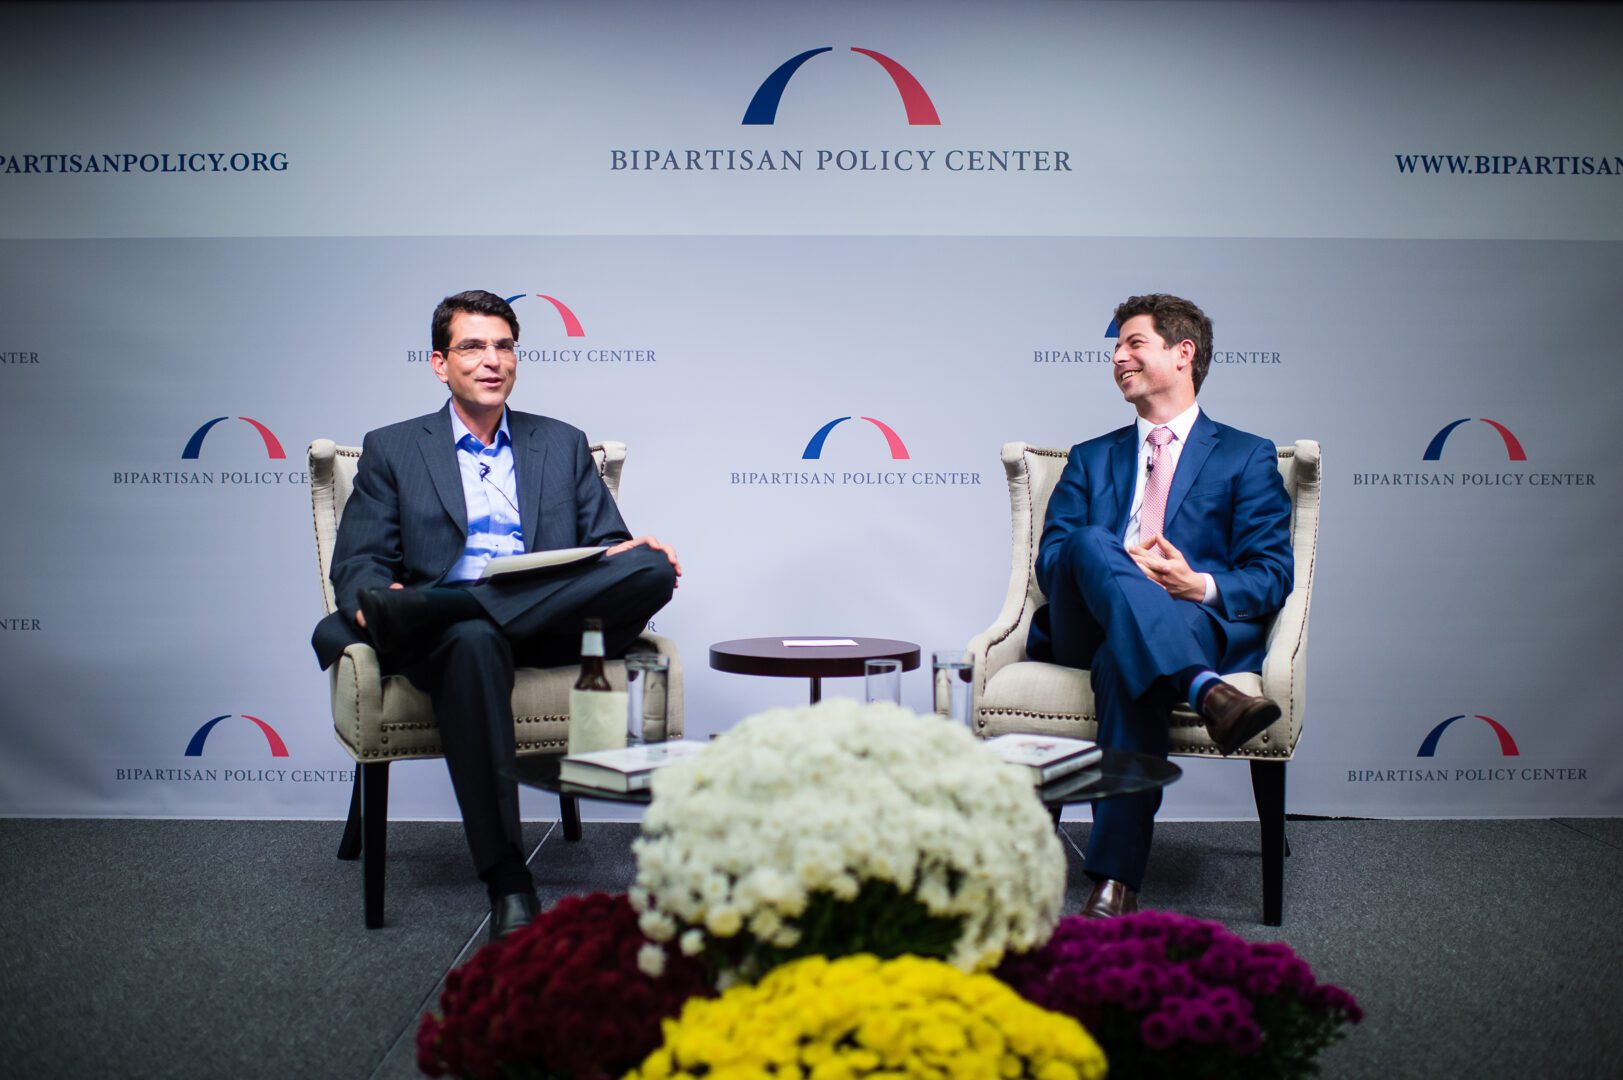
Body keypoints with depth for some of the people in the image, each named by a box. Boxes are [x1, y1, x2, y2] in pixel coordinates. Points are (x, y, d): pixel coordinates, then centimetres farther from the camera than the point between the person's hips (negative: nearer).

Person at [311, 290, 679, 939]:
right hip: (452, 633, -2)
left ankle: (404, 616, -38)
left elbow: (607, 545, 18)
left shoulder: (563, 444, 23)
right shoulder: (392, 449, 18)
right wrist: (372, 595, -17)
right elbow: (357, 561, 9)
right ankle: (507, 886, -42)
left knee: (652, 568, -29)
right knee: (473, 641, -40)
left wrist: (634, 553, -8)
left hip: (551, 626, 2)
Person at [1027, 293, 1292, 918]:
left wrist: (1201, 585, -16)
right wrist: (1115, 564, -11)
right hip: (1087, 629, 2)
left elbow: (1272, 574, 7)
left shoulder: (1247, 457, 19)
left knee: (1122, 664, -38)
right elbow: (1048, 561, 13)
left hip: (1198, 625, -2)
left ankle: (1115, 883, -44)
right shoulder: (1091, 459, 29)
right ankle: (1206, 694, -52)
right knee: (1091, 541, -31)